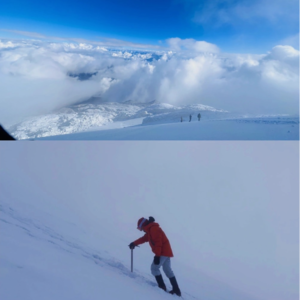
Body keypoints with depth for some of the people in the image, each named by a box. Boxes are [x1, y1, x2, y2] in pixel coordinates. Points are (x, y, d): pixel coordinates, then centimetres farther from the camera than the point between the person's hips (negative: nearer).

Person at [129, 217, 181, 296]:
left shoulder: (153, 229, -17)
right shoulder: (150, 230, 15)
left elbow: (158, 242, -24)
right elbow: (144, 238, 25)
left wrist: (157, 255, -25)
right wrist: (134, 243, 20)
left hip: (163, 252, -10)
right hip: (166, 251, 10)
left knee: (154, 268, -3)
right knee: (167, 270, 15)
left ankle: (162, 287, 1)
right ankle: (176, 290, 18)